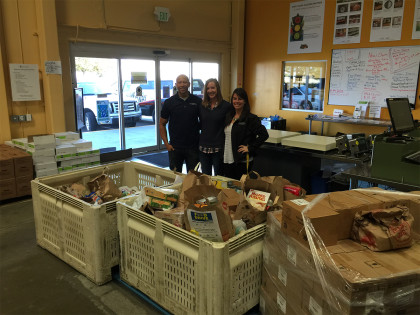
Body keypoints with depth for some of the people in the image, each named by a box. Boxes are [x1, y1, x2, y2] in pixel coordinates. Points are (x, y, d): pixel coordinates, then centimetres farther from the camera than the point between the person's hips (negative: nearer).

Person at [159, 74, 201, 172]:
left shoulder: (197, 101, 1)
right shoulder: (169, 102, 1)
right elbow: (162, 124, 6)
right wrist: (166, 143, -3)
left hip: (193, 147, 0)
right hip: (175, 147, 0)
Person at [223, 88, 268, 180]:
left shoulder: (251, 118, -8)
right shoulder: (229, 116, 12)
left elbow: (264, 135, -15)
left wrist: (250, 148, -15)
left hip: (242, 162, -6)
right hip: (227, 160, 6)